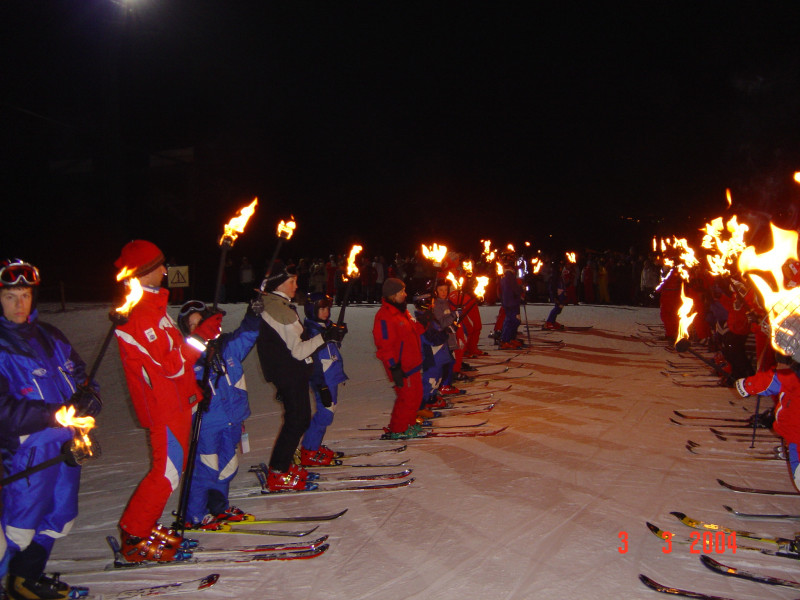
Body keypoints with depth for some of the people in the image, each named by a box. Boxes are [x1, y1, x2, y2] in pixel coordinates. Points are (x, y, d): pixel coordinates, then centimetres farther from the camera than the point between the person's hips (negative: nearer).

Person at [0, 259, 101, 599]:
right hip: (28, 450, -7)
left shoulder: (49, 336, 10)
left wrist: (87, 397, -8)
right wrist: (54, 414, -23)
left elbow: (80, 376, 14)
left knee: (59, 516, 18)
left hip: (67, 444, 7)